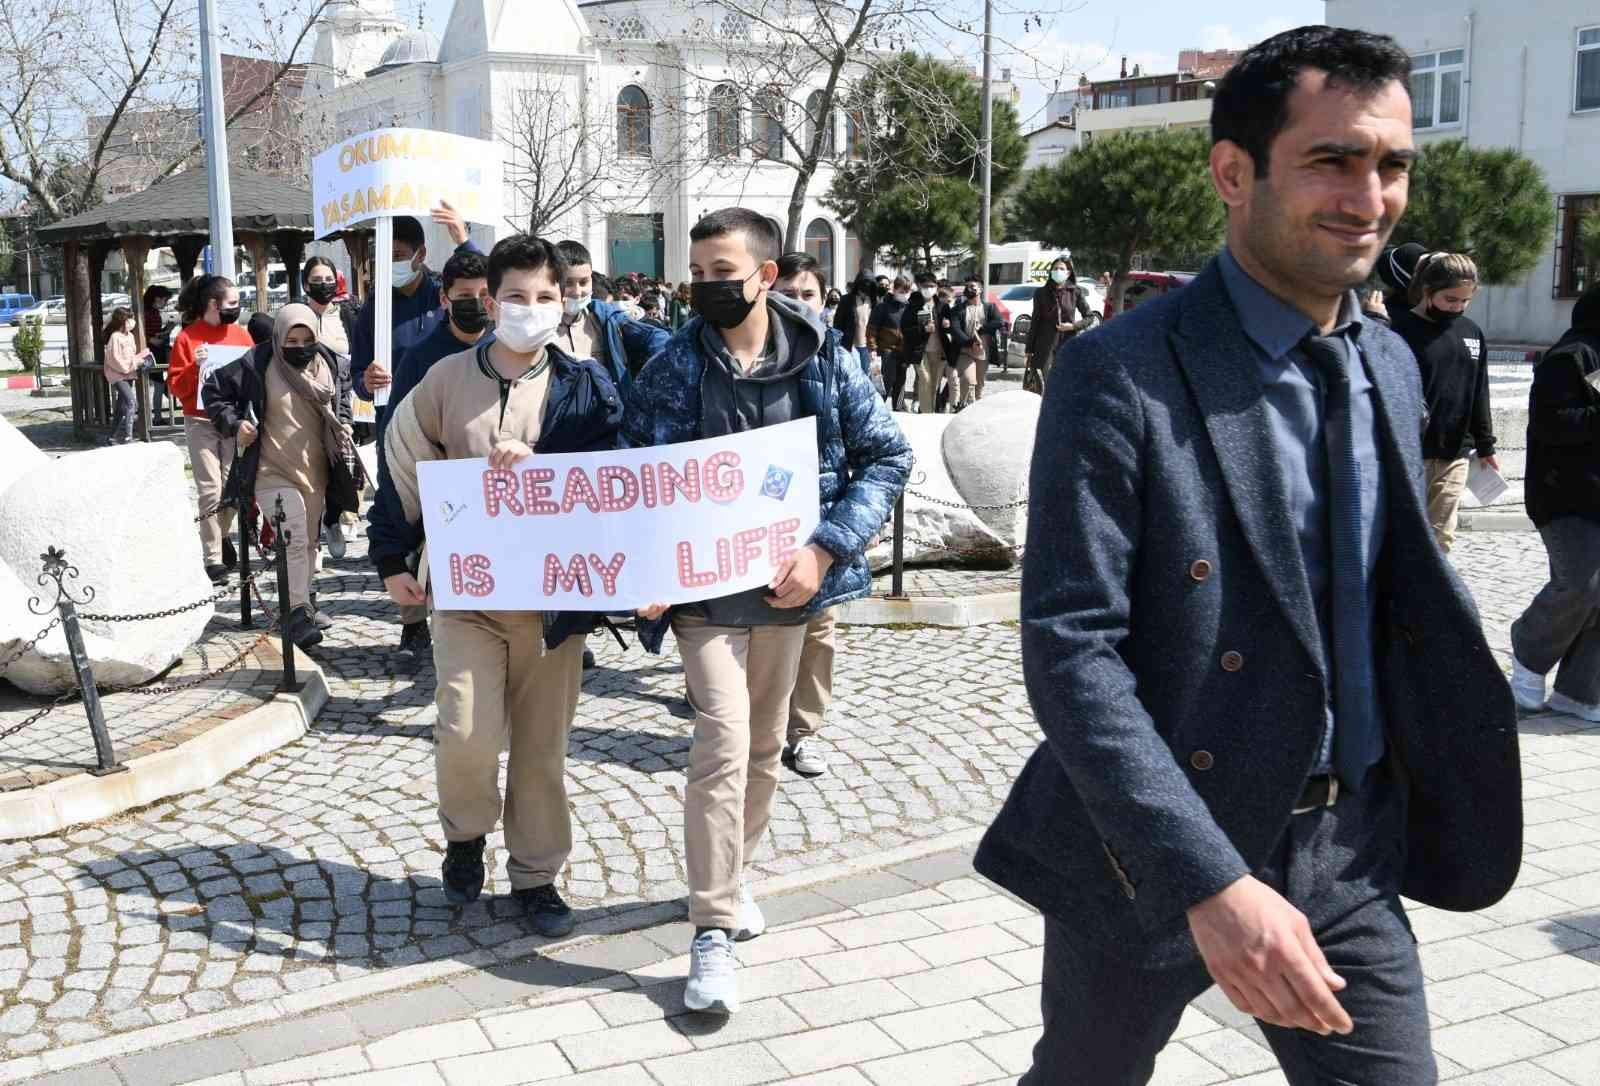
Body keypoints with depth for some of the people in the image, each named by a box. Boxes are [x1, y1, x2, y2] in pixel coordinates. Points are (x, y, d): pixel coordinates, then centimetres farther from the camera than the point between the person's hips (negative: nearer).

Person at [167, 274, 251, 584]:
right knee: (210, 489, -8)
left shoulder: (240, 334, 10)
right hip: (201, 422, -3)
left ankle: (221, 535, 29)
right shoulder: (187, 337, -1)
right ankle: (213, 559, -3)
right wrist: (195, 367, -18)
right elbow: (175, 385, -2)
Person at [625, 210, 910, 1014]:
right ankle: (714, 933, -4)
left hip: (786, 586, 2)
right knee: (724, 744, -13)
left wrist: (825, 549, -12)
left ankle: (729, 877, 37)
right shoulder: (672, 368, -5)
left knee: (764, 749, 15)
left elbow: (887, 455, -1)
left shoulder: (823, 360, -4)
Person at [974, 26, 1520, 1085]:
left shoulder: (1391, 366, 6)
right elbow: (1068, 648, -22)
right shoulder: (1122, 374, -17)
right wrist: (1209, 879, -28)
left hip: (1349, 855, 5)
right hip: (1155, 852, -5)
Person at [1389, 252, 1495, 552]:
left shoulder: (1472, 333, 11)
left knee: (1441, 536, 9)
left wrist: (1485, 446, 17)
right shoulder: (1400, 330, -9)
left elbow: (1479, 395, 17)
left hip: (1455, 454, 6)